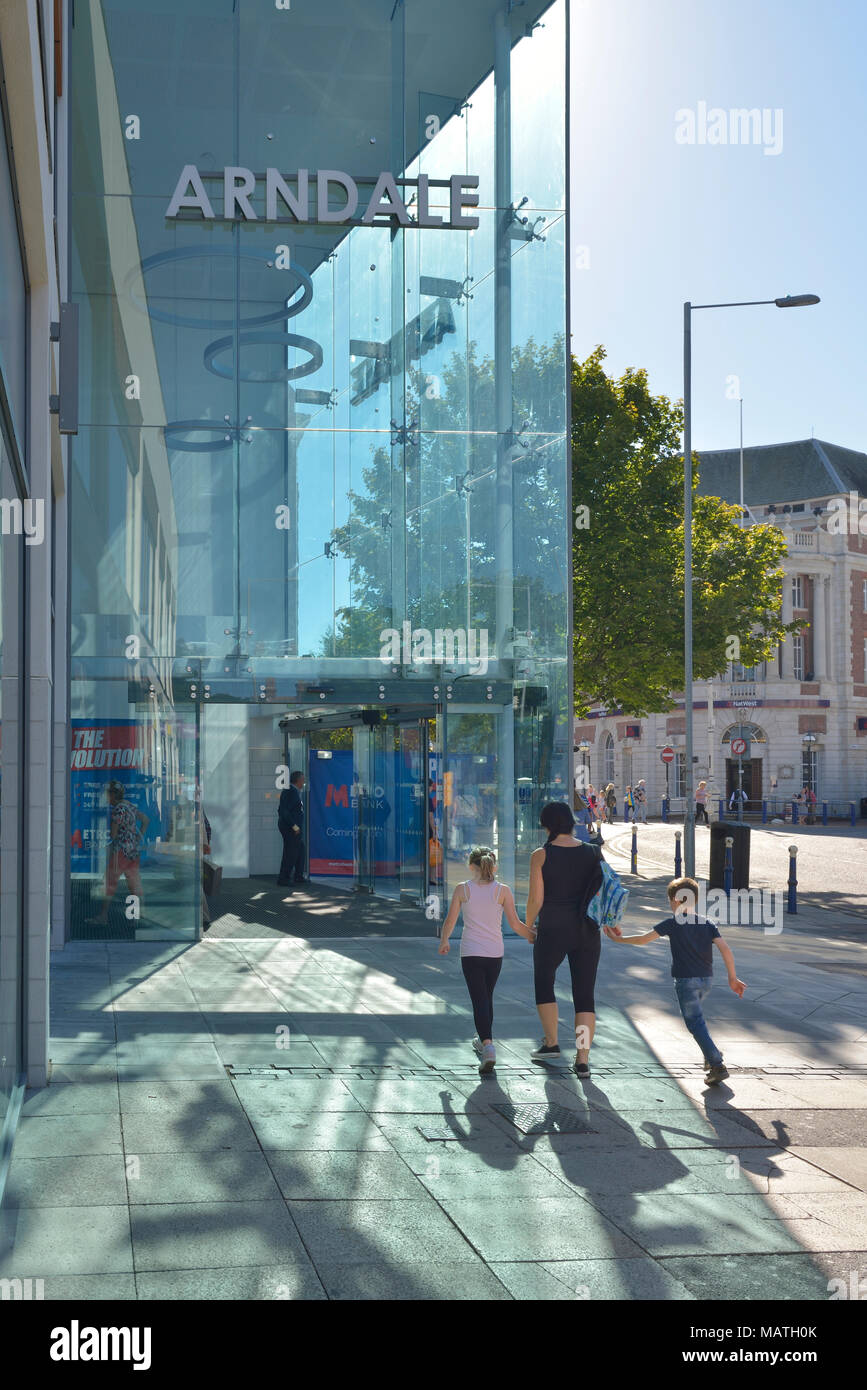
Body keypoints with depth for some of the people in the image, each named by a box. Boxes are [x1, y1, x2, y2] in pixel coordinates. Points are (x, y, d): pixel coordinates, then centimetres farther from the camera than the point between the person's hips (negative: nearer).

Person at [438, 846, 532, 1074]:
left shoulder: (462, 889, -3)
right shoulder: (502, 891, -2)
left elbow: (449, 922, 0)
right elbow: (515, 924, -3)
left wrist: (443, 942, 19)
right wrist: (532, 936, 15)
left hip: (470, 953, -2)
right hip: (495, 952, 2)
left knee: (479, 1000, -5)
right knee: (487, 997, 21)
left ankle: (488, 1046, -24)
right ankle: (483, 1040, 37)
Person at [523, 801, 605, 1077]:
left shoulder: (541, 855, -9)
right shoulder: (593, 852, 1)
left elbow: (536, 899, -9)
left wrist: (528, 927, 6)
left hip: (553, 930, -3)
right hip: (587, 932, 3)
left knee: (544, 983, 22)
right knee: (584, 994, 7)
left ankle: (551, 1043, 26)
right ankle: (583, 1060, 1)